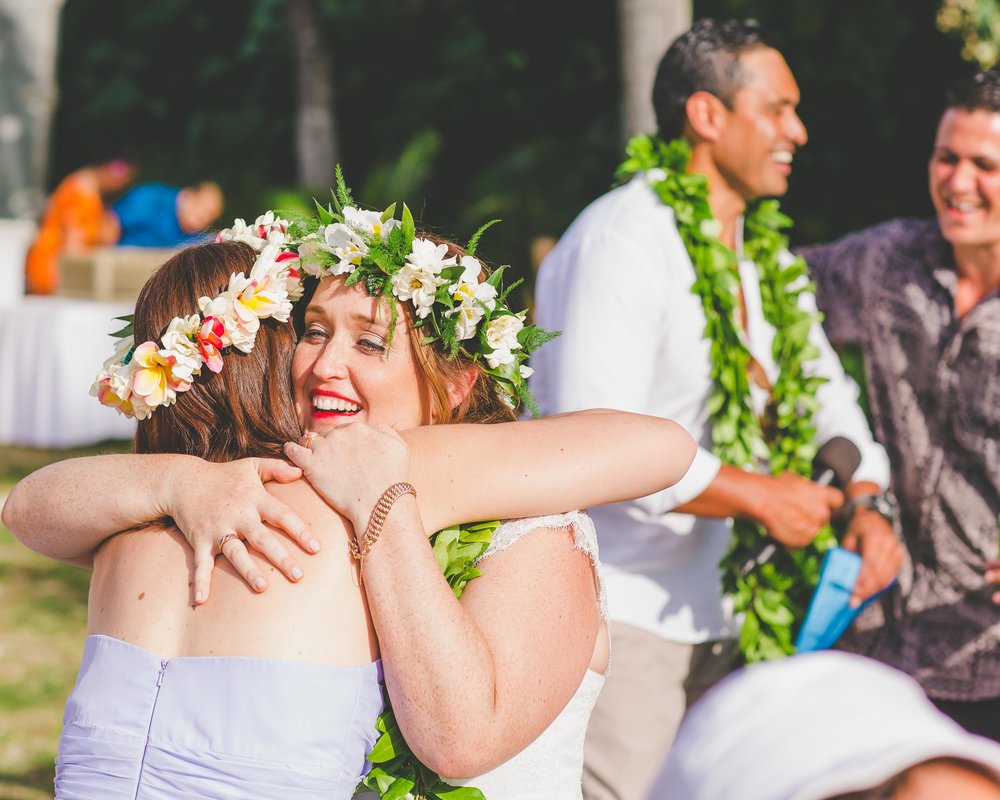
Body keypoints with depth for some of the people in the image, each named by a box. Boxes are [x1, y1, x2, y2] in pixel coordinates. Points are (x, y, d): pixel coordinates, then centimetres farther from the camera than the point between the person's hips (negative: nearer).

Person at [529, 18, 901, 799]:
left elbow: (820, 387, 18)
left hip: (710, 612, 8)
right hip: (615, 614, -8)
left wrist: (863, 502, -2)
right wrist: (758, 497, -19)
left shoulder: (763, 252, 12)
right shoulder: (624, 238, -16)